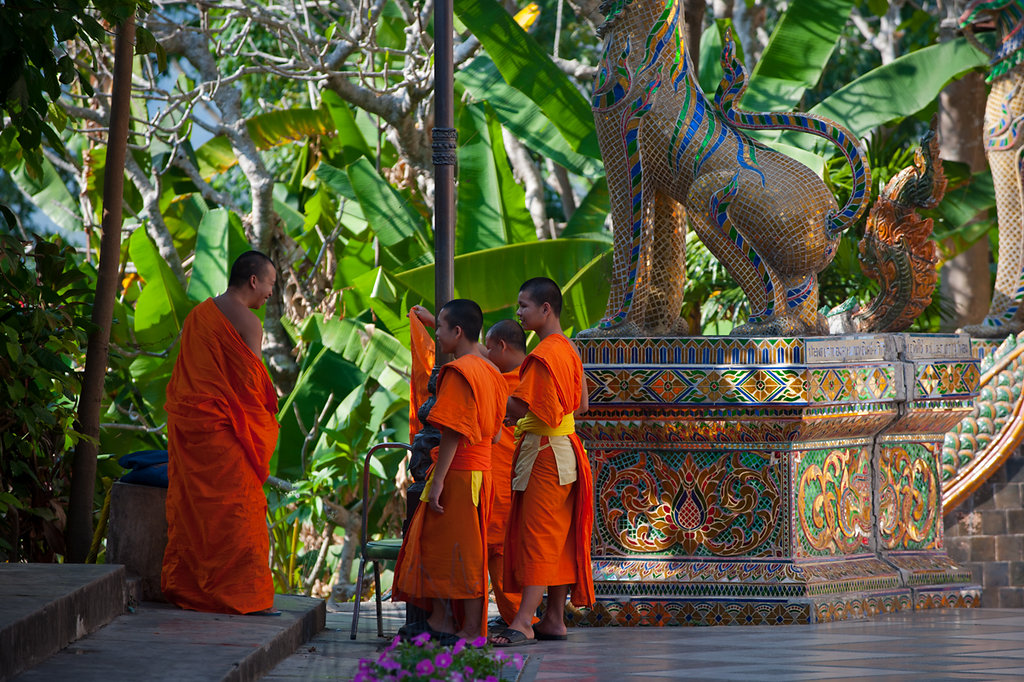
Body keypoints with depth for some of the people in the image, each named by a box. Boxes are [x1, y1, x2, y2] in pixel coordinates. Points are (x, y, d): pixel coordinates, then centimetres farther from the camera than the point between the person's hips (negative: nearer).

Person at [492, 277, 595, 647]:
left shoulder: (543, 355, -17)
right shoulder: (569, 350, 14)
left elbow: (519, 407, -21)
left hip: (543, 451, -10)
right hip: (565, 447, 10)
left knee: (537, 536, -14)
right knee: (558, 537, 10)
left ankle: (524, 622, -19)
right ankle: (554, 618, 13)